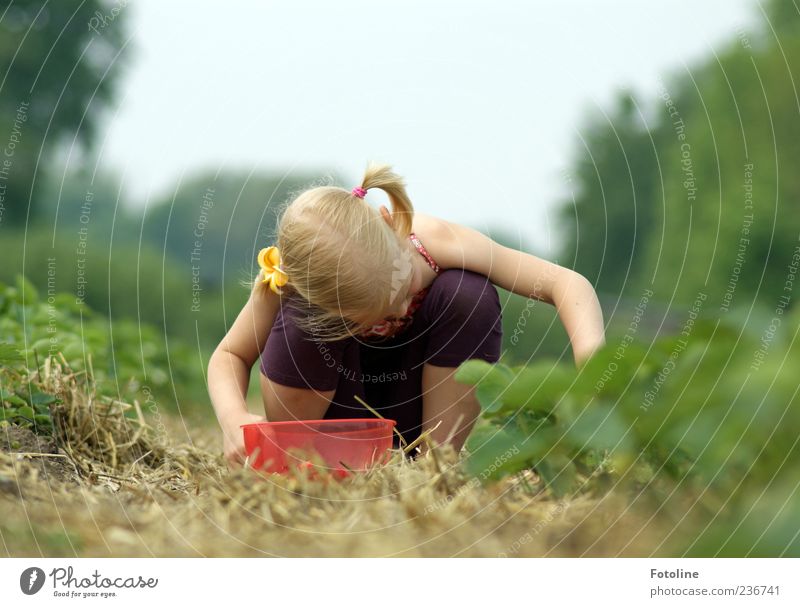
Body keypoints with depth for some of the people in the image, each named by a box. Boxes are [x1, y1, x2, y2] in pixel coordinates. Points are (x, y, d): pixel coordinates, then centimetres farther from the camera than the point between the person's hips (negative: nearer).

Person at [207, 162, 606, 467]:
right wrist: (233, 420, -36)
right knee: (303, 318, -33)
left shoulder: (434, 241, -33)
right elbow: (230, 355, -14)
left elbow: (568, 283, -35)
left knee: (470, 294, -30)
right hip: (335, 402, 0)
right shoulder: (289, 282, -30)